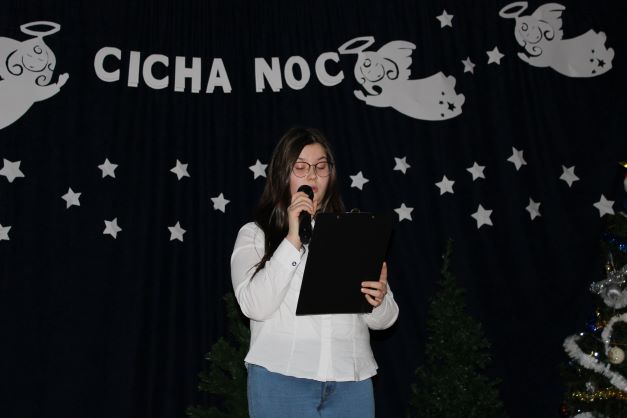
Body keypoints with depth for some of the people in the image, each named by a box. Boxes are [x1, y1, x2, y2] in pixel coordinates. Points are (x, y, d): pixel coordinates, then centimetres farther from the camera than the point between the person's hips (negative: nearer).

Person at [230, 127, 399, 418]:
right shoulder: (254, 234, 5)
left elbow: (382, 320, 9)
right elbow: (255, 306, -10)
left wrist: (379, 301, -13)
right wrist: (292, 240, -14)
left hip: (351, 381, 2)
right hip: (282, 377, -2)